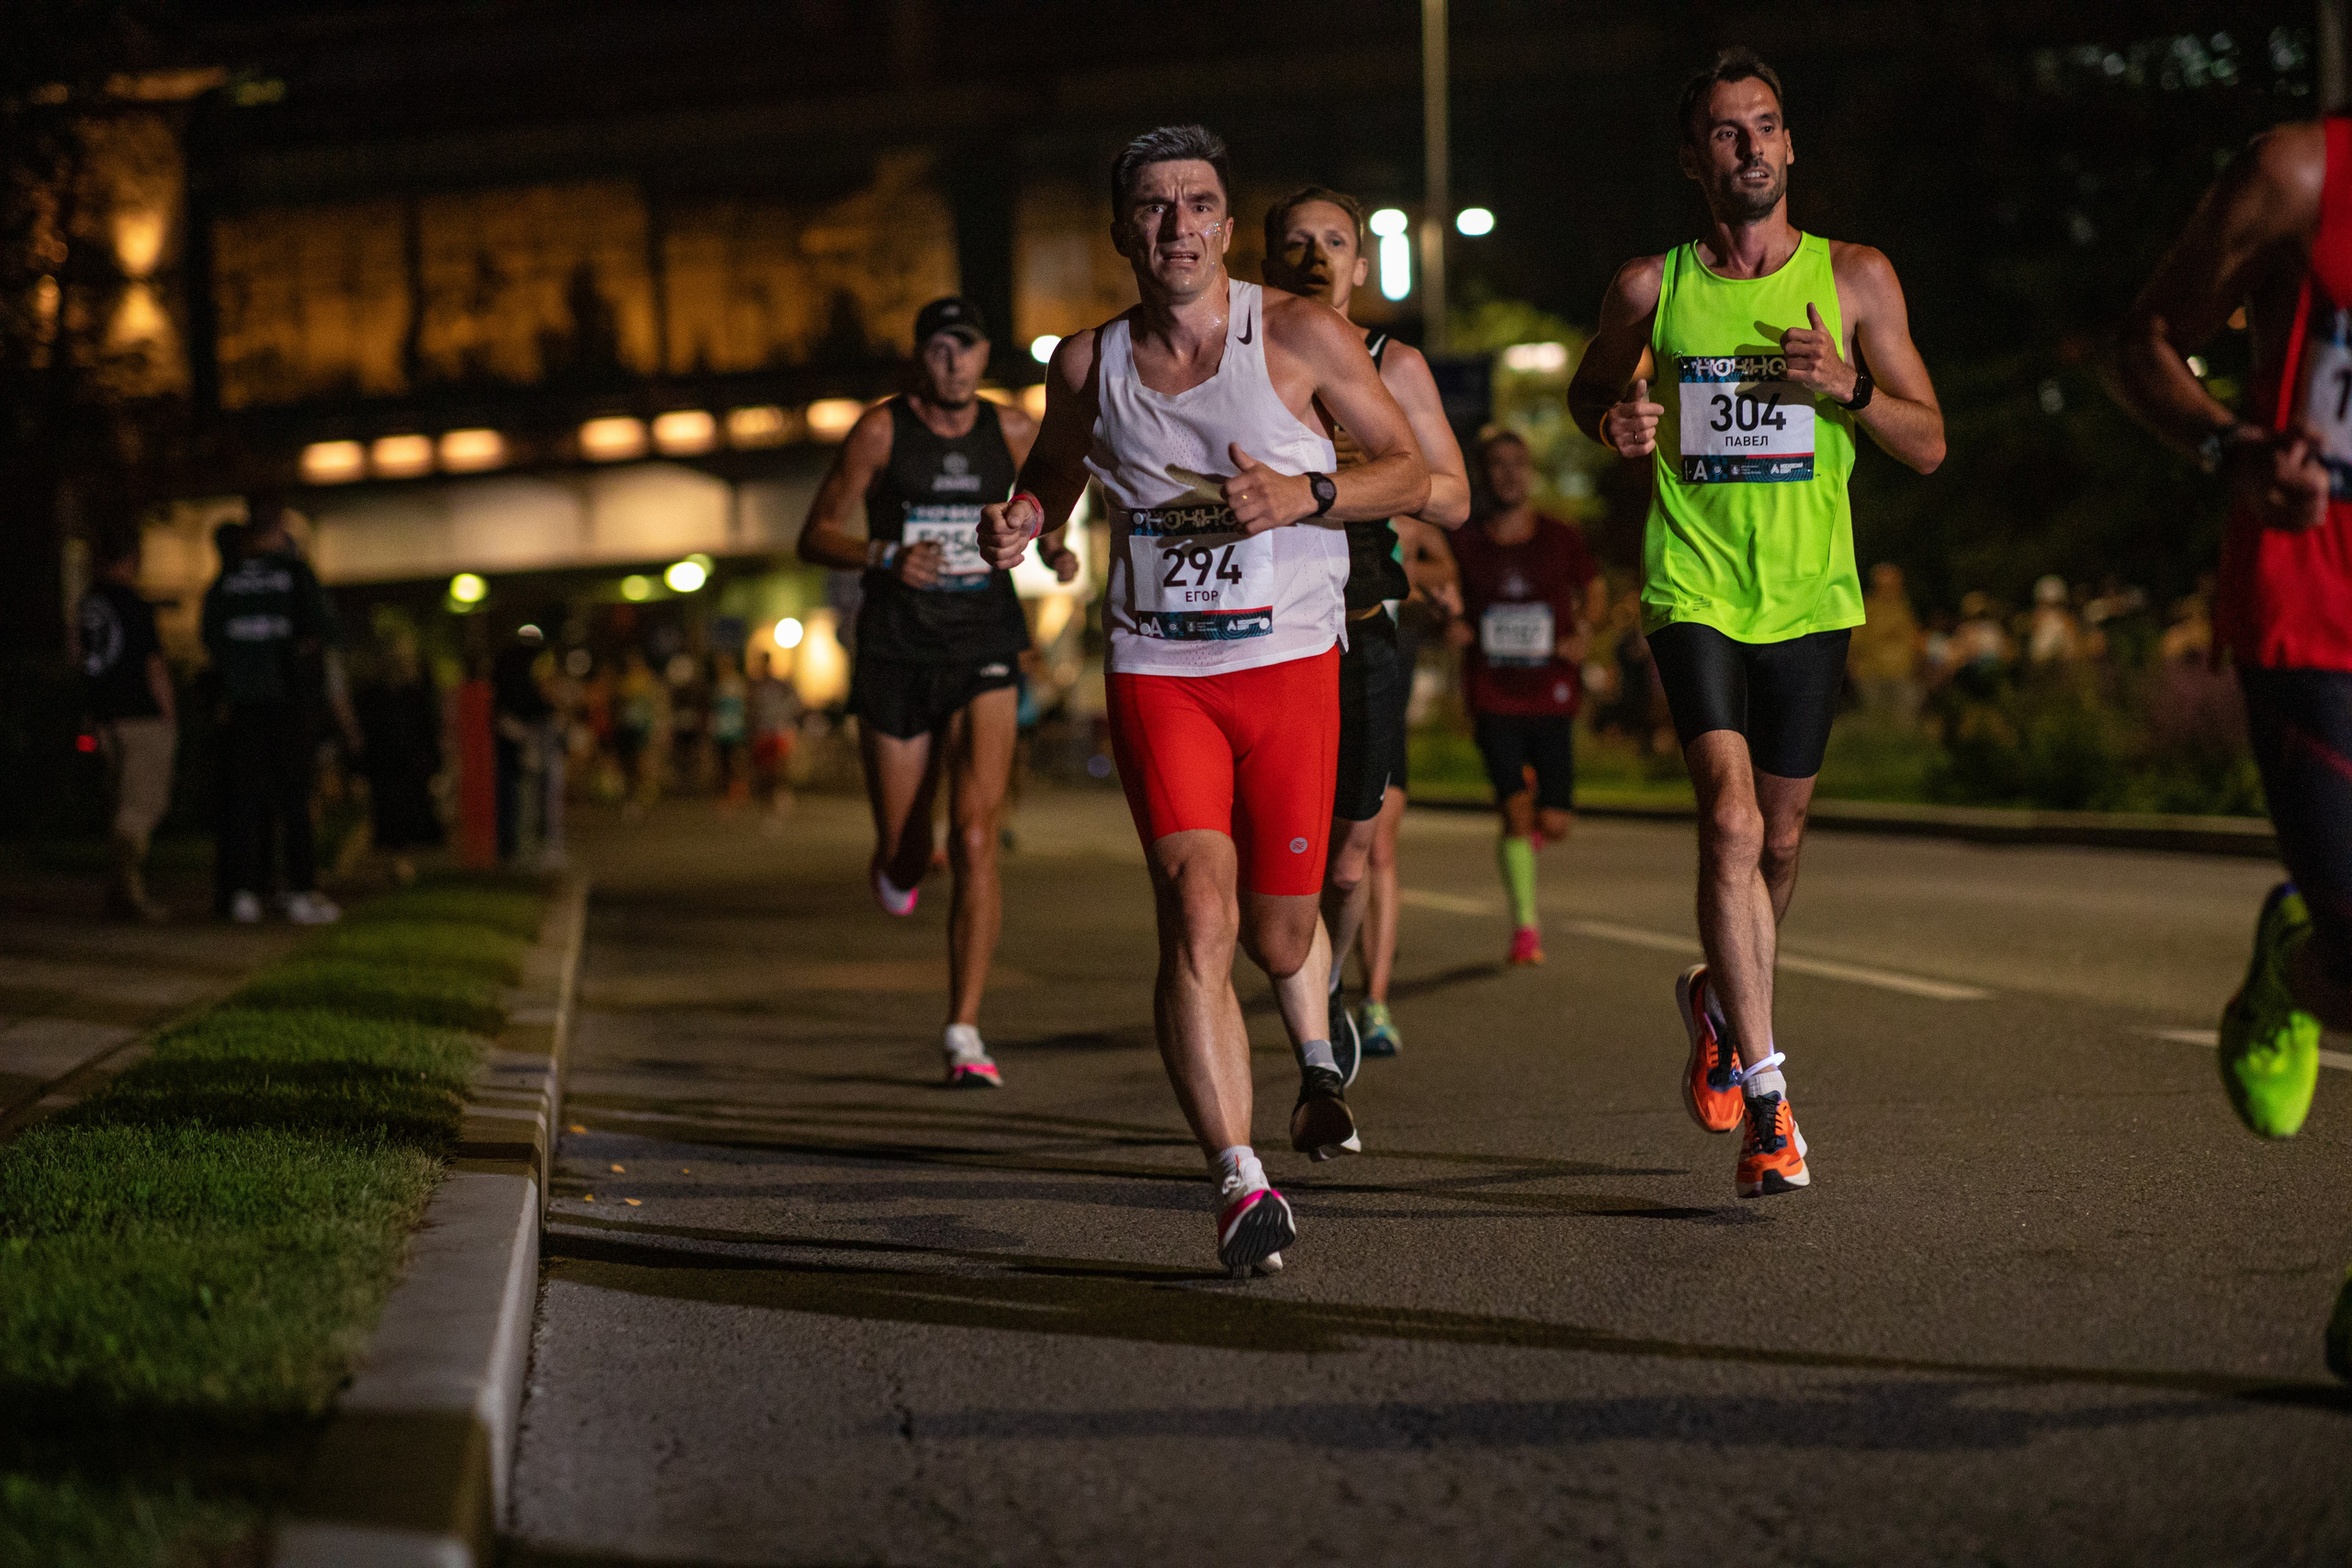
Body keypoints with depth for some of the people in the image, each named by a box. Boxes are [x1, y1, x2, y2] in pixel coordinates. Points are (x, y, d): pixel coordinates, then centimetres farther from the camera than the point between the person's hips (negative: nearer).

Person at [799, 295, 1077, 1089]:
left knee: (975, 839, -17)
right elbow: (816, 534, -1)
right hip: (896, 656, -1)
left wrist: (1055, 550, 2)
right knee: (901, 861, 7)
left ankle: (964, 1032, -15)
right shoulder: (880, 431, -3)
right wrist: (884, 557, -20)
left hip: (983, 651, 1)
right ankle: (900, 863, 49)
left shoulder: (1012, 432, 5)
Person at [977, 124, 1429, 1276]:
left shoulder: (1300, 338, -3)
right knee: (1197, 913, -19)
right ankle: (1240, 1183, -20)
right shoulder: (1088, 364, 4)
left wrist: (1305, 496, -15)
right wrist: (1024, 521, -1)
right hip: (1156, 672, 0)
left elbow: (1410, 473, 3)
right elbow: (1054, 472, 23)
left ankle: (1317, 1055, 47)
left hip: (1290, 663, 0)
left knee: (1278, 931, 9)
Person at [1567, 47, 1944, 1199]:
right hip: (1693, 587, -2)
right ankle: (1767, 1100, -19)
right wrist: (1618, 421, -4)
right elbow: (1589, 389, 19)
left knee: (1777, 842, 12)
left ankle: (1718, 1001, 43)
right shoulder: (1651, 288, 1)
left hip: (1810, 596, 2)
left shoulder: (1856, 280, 1)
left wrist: (1848, 387, -16)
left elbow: (1930, 446, 3)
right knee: (1731, 819, -19)